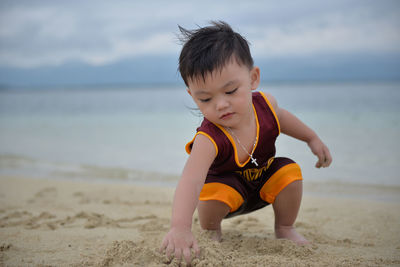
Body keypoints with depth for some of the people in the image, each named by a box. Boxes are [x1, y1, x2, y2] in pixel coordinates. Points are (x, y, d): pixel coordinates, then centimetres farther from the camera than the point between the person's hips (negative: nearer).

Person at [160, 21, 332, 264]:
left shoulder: (264, 104, -23)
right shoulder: (209, 140, -41)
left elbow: (280, 117, 5)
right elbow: (191, 180, -58)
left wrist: (313, 139, 12)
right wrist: (180, 227, -74)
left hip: (264, 184, 4)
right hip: (227, 184, -4)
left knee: (289, 172, -22)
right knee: (213, 194, -34)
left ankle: (284, 229, 4)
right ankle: (211, 231, 1)